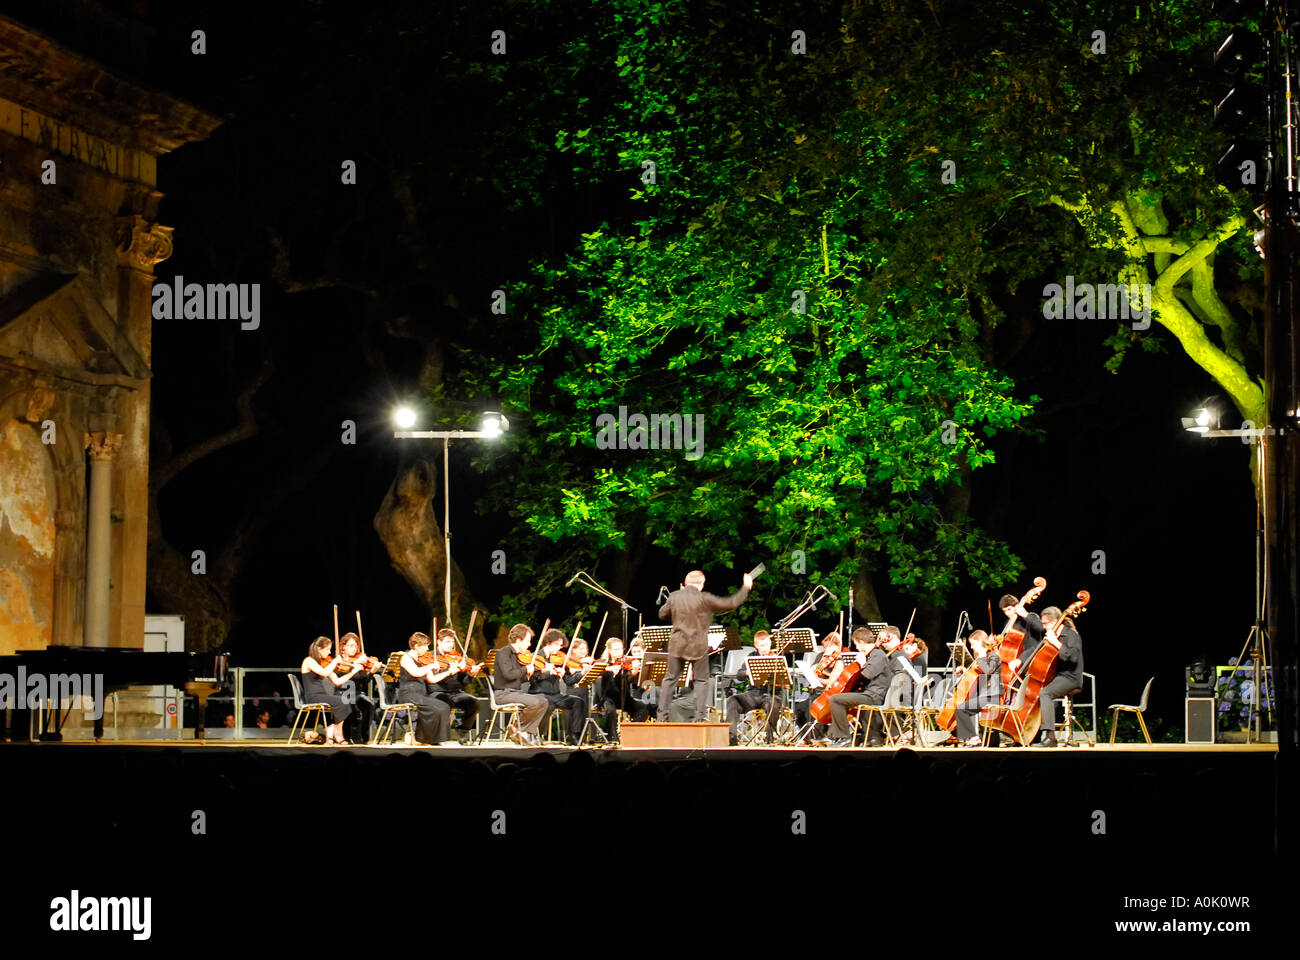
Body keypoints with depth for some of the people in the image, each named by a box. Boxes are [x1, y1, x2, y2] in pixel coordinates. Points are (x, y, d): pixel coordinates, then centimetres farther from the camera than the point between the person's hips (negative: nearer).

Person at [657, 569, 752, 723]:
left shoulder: (674, 597, -2)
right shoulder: (704, 599, -14)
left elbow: (662, 615, 13)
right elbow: (731, 603, -11)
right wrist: (746, 587, 1)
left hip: (677, 645, 3)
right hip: (698, 647, -3)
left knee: (670, 679, 13)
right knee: (701, 680, 9)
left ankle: (662, 713, 12)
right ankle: (700, 715, 4)